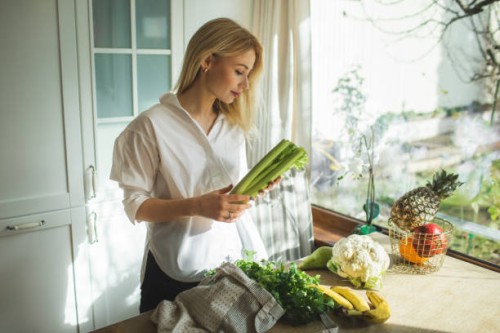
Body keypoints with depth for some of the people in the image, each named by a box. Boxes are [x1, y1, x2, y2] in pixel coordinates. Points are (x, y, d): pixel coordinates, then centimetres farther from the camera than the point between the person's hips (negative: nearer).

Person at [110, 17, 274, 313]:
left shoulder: (234, 124, 4)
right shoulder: (152, 125, -15)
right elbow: (135, 205, -12)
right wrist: (197, 206, -26)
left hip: (230, 261, 6)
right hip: (177, 274, -5)